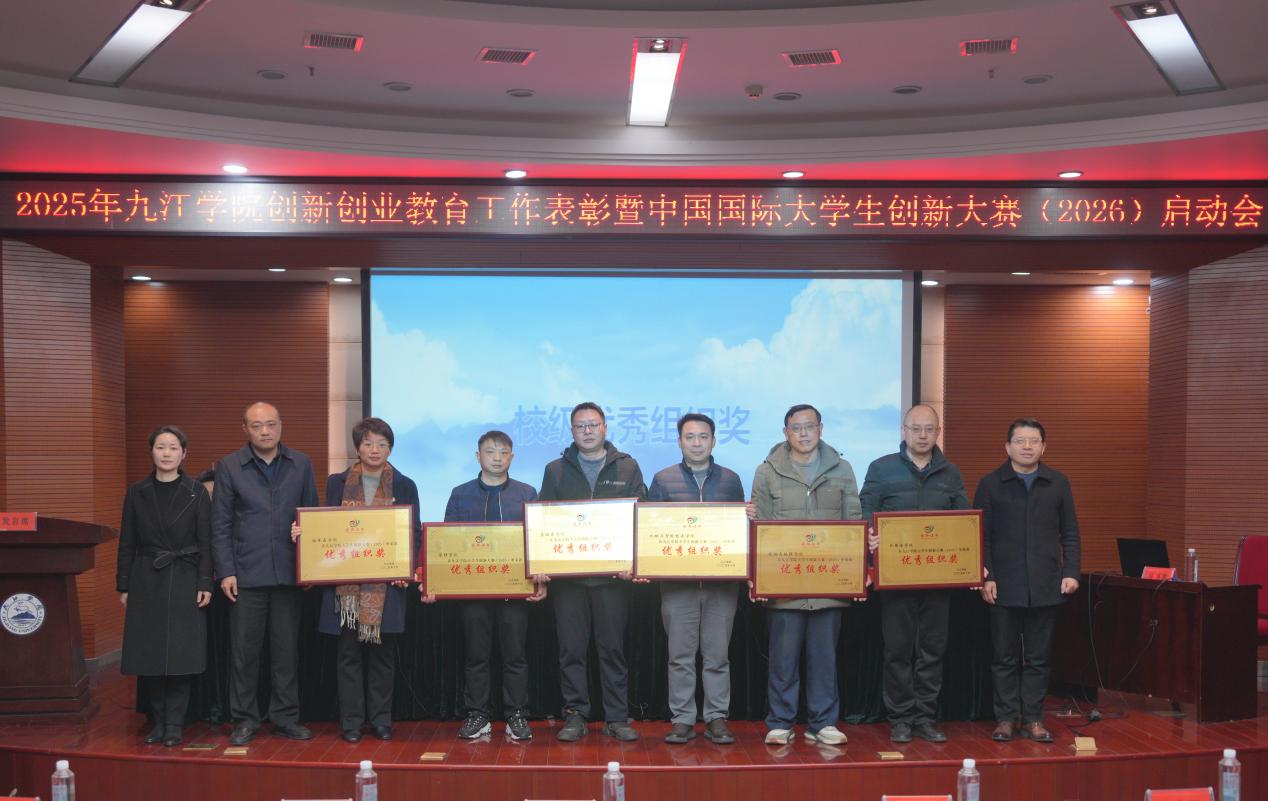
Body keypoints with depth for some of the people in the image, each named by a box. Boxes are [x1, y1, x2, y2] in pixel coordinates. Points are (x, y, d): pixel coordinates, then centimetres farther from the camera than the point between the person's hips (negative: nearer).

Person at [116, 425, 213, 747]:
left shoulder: (197, 493, 0)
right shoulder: (137, 493, 5)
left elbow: (206, 542, 0)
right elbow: (127, 542, 8)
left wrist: (205, 584, -6)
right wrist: (123, 586, 5)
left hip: (184, 582, -2)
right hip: (146, 582, 2)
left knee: (182, 656, -2)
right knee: (149, 656, 4)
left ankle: (174, 726, 7)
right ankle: (158, 722, 16)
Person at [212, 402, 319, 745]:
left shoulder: (301, 465, 7)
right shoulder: (229, 466, 2)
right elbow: (220, 525, 1)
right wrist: (225, 572, -5)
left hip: (289, 573, 2)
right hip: (246, 574, -1)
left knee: (287, 649, 8)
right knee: (244, 650, 4)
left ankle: (285, 717, 18)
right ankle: (244, 719, 16)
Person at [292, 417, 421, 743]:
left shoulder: (404, 486, 5)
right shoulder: (337, 483, 8)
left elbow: (414, 534, 4)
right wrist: (303, 533, -9)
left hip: (386, 584, 0)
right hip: (345, 581, 1)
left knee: (382, 653, 6)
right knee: (349, 652, 4)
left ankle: (381, 718, 16)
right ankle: (351, 720, 12)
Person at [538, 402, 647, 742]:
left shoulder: (627, 468, 8)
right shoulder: (556, 470, 10)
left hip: (613, 573, -1)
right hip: (568, 572, 1)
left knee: (613, 647, 3)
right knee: (571, 648, 3)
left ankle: (617, 718, 10)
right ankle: (575, 716, 12)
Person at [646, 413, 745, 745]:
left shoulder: (730, 480, 9)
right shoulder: (663, 480, 6)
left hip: (722, 579, 1)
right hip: (677, 580, -1)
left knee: (717, 654, 4)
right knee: (681, 655, 2)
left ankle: (717, 718, 12)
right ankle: (682, 719, 10)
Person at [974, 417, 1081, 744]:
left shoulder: (1058, 483, 9)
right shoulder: (990, 484, 3)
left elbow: (1069, 533, 10)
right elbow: (980, 535, 1)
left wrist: (1071, 572, -1)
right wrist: (985, 577, -7)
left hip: (1045, 587, 2)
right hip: (1005, 587, -1)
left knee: (1038, 658, 7)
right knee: (1005, 657, 5)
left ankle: (1033, 719, 15)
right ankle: (1006, 718, 13)